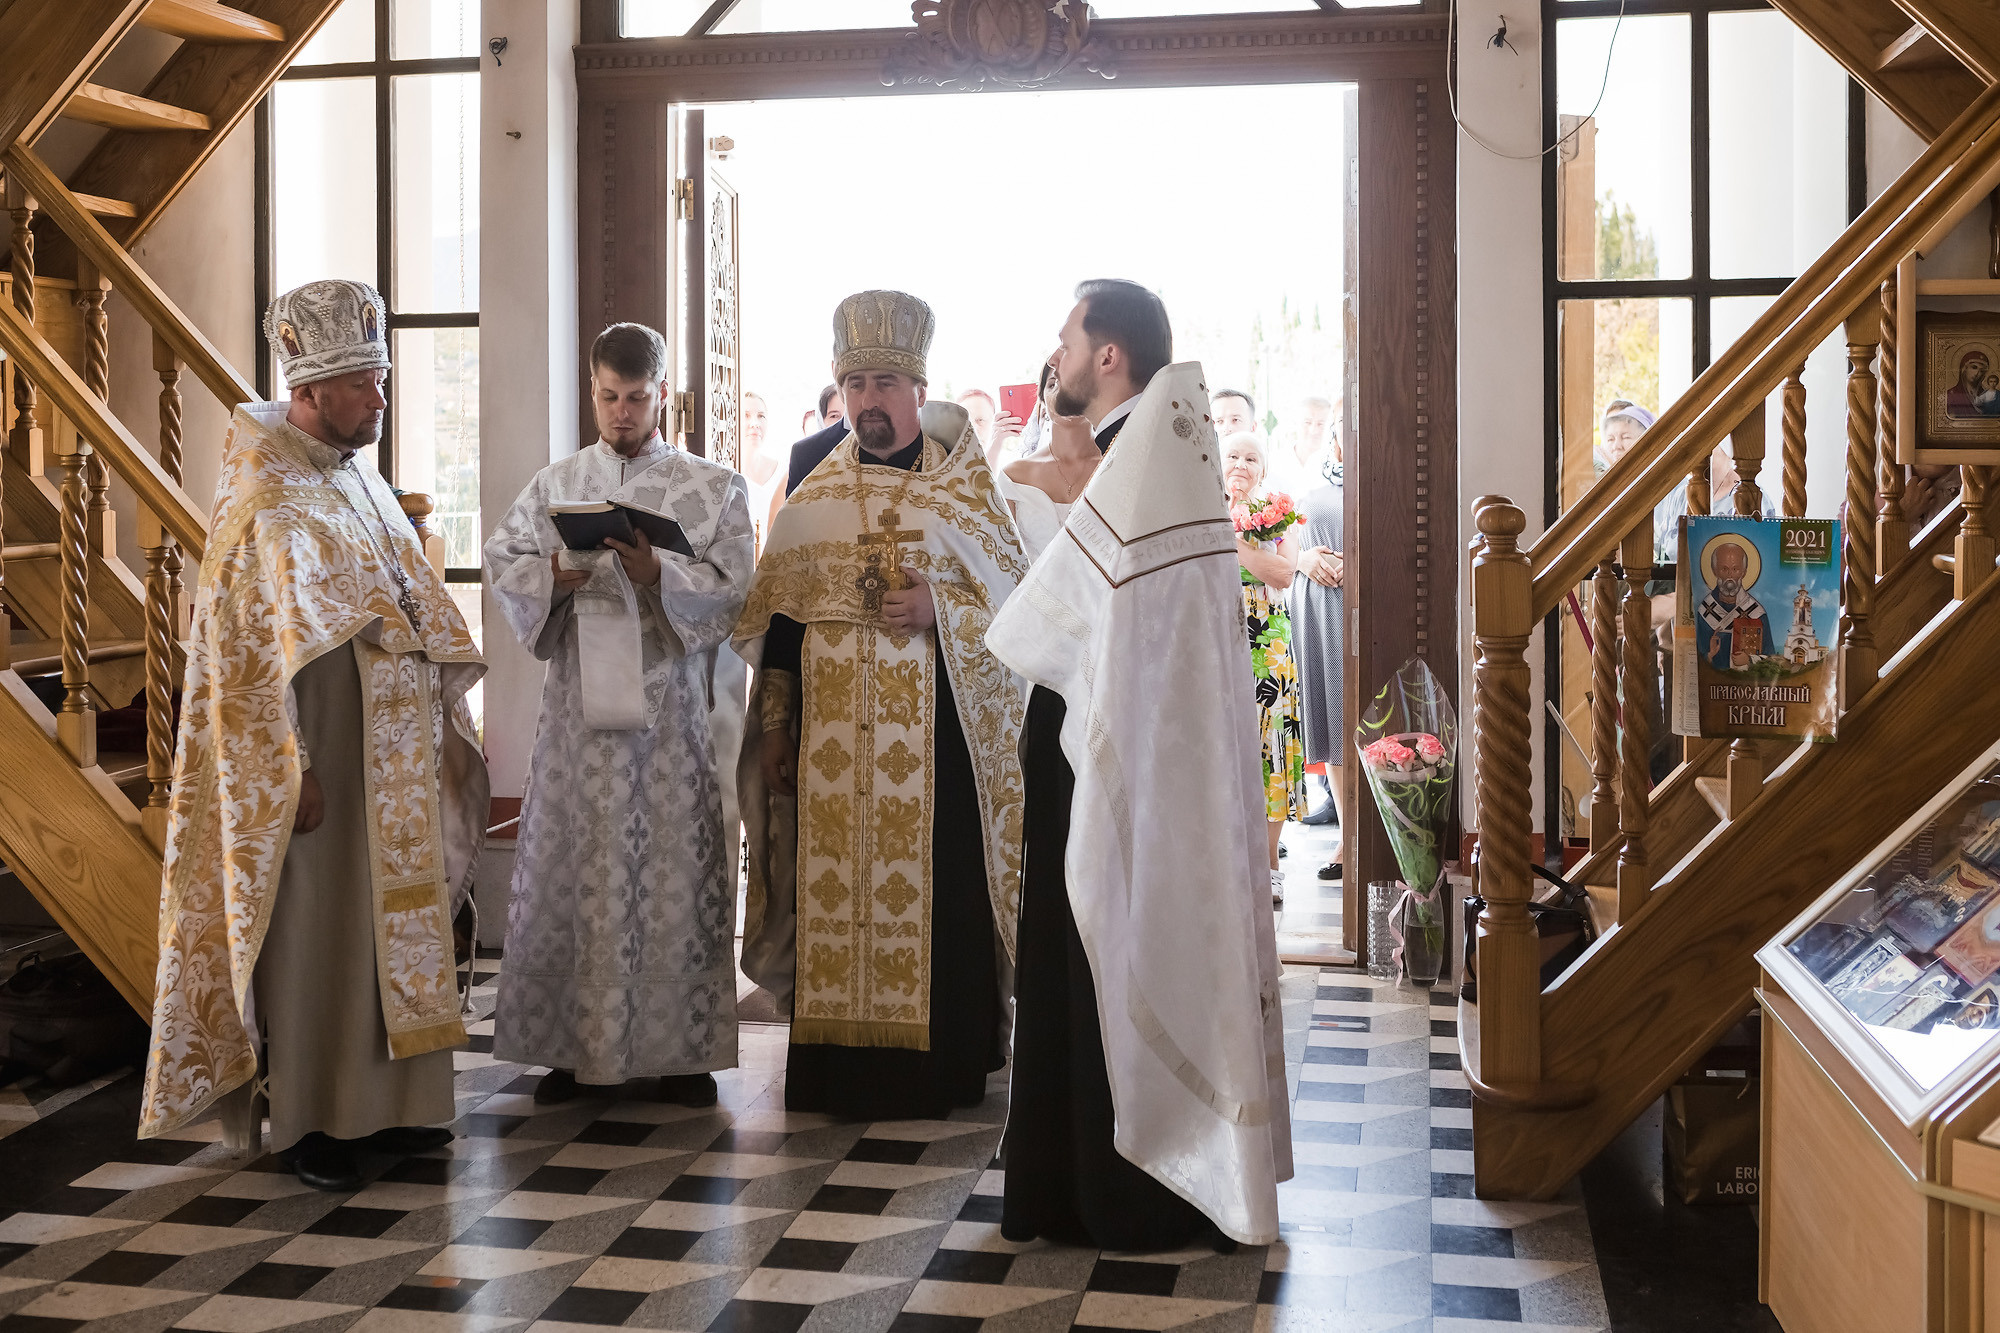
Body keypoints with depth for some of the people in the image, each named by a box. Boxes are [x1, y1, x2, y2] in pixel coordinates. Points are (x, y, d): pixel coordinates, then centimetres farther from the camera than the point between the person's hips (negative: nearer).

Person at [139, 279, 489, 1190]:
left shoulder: (361, 482, 13)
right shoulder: (261, 499, -12)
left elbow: (417, 610, 16)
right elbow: (251, 651, -16)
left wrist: (448, 725, 12)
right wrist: (290, 774, -19)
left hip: (393, 760, 8)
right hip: (320, 762, -8)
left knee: (392, 924, 12)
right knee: (310, 934, 1)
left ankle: (381, 1105, 22)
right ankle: (302, 1124, 13)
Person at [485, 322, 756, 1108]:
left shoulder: (715, 489, 6)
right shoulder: (555, 485, 13)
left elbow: (733, 592, -3)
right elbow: (501, 564, 8)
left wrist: (658, 573, -19)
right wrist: (555, 574, -12)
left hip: (673, 711, -2)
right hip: (580, 710, 2)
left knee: (676, 873, 0)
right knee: (570, 871, 2)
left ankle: (680, 1046, 10)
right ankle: (571, 1044, 13)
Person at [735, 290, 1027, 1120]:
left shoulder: (964, 480, 4)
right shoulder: (812, 472, 11)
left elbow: (1012, 593, 3)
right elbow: (780, 608, 11)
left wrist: (939, 606, -16)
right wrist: (774, 724, 7)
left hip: (934, 724, -2)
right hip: (831, 727, 2)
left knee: (932, 881, -2)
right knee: (831, 880, 2)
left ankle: (938, 1065, 7)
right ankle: (836, 1067, 10)